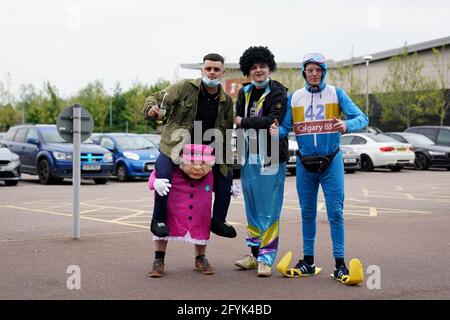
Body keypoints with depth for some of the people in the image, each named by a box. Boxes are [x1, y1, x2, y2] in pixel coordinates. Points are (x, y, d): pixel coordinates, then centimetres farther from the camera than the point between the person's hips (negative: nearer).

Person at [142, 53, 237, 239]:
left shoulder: (226, 102, 5)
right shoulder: (185, 87, -6)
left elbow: (226, 134, 13)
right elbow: (157, 97, -4)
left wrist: (226, 160, 11)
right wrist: (151, 109, -28)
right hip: (174, 146, -5)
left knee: (225, 175, 2)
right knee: (163, 173, -29)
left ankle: (218, 221, 22)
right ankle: (158, 221, -11)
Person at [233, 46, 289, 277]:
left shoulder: (278, 93, -7)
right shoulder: (244, 93, 12)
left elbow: (273, 120, -20)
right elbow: (237, 119, 15)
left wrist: (244, 122, -12)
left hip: (271, 159, -6)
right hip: (249, 158, 6)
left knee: (269, 210, -5)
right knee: (252, 208, 11)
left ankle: (266, 258, -2)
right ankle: (255, 253, 21)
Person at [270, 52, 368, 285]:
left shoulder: (336, 94, -2)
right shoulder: (294, 98, 5)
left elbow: (362, 118, -10)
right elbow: (286, 126, 1)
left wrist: (347, 125, -32)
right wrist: (277, 131, -22)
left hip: (331, 161, -3)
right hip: (305, 163, 3)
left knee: (335, 212, -5)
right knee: (307, 213, 10)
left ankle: (339, 264, 1)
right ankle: (308, 262, 20)